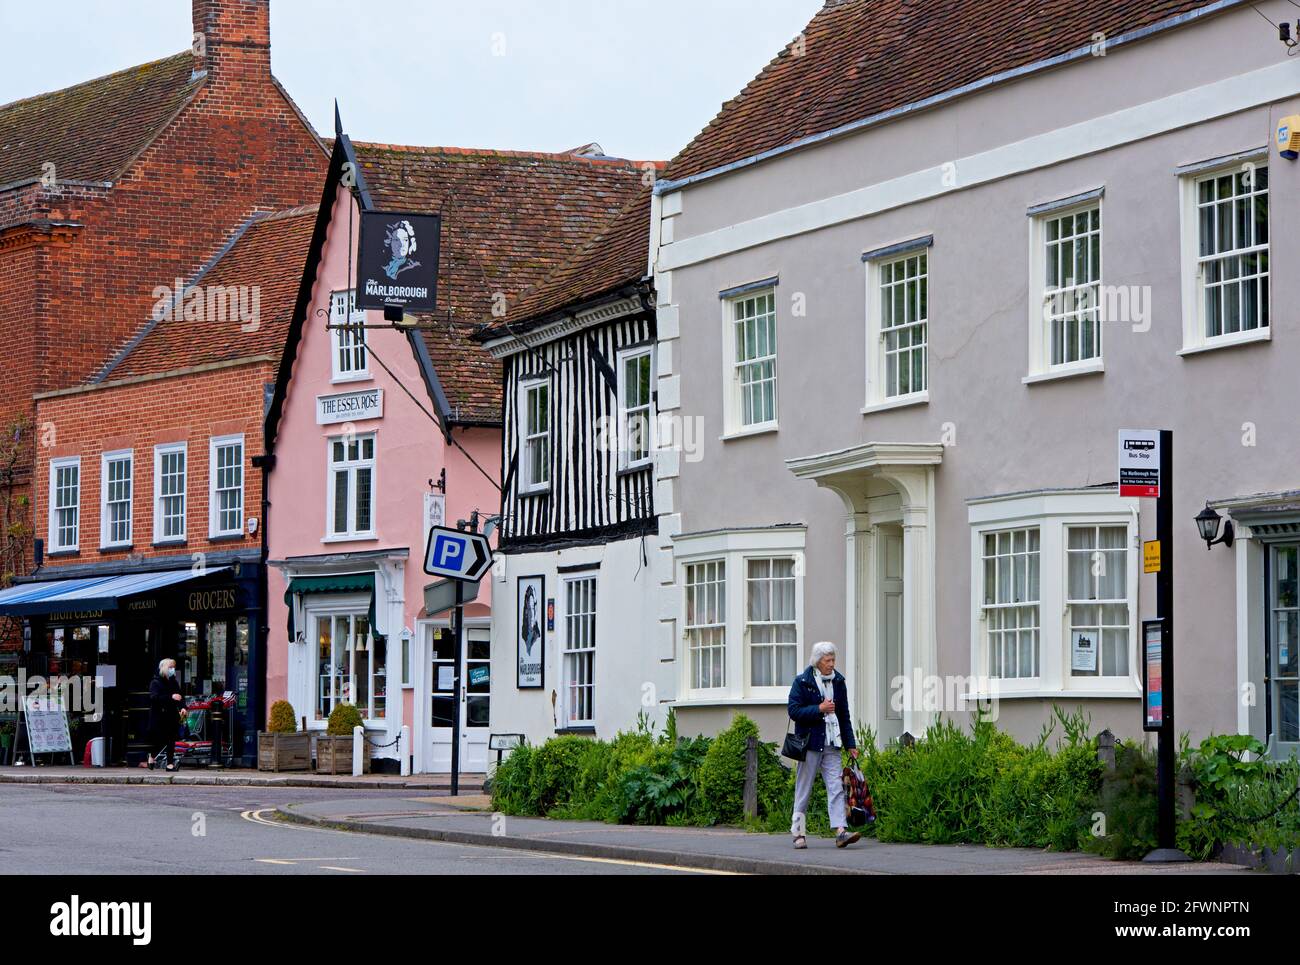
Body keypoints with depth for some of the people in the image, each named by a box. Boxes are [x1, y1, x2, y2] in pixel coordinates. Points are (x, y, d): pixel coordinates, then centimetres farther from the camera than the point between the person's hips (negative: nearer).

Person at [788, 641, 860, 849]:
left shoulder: (838, 682, 11)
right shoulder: (802, 682, -4)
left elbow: (844, 715, 16)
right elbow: (794, 711, -10)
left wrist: (850, 744, 14)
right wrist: (819, 709, -18)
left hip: (832, 745, 4)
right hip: (809, 743, -4)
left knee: (836, 787, -7)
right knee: (804, 790, 3)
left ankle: (840, 831, -15)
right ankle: (799, 833, 11)